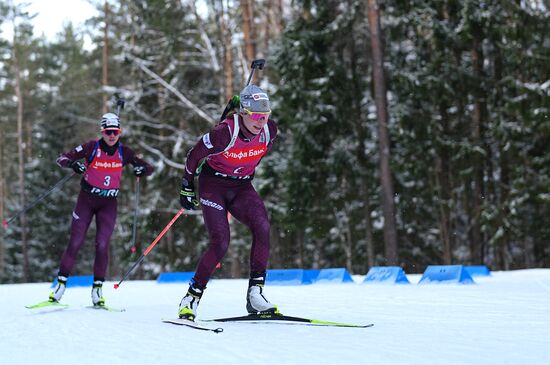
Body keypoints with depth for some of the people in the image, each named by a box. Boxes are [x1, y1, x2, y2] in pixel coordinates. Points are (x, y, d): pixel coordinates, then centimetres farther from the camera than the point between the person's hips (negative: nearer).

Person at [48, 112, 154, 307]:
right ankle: (61, 283, 6)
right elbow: (62, 158, -11)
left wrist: (142, 169, -23)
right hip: (86, 199, -1)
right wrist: (73, 164, -33)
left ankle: (97, 288, 2)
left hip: (108, 203, 1)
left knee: (102, 245, -8)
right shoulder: (92, 147, -10)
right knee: (75, 243, -4)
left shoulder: (124, 152, -4)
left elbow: (149, 168, 1)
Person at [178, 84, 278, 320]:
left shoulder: (269, 130, -13)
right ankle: (192, 297, -1)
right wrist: (186, 188, 0)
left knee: (262, 227, -24)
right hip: (213, 185, -4)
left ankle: (255, 292, -19)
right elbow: (193, 156, -11)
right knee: (220, 244, -18)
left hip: (241, 187, 4)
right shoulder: (224, 133, -27)